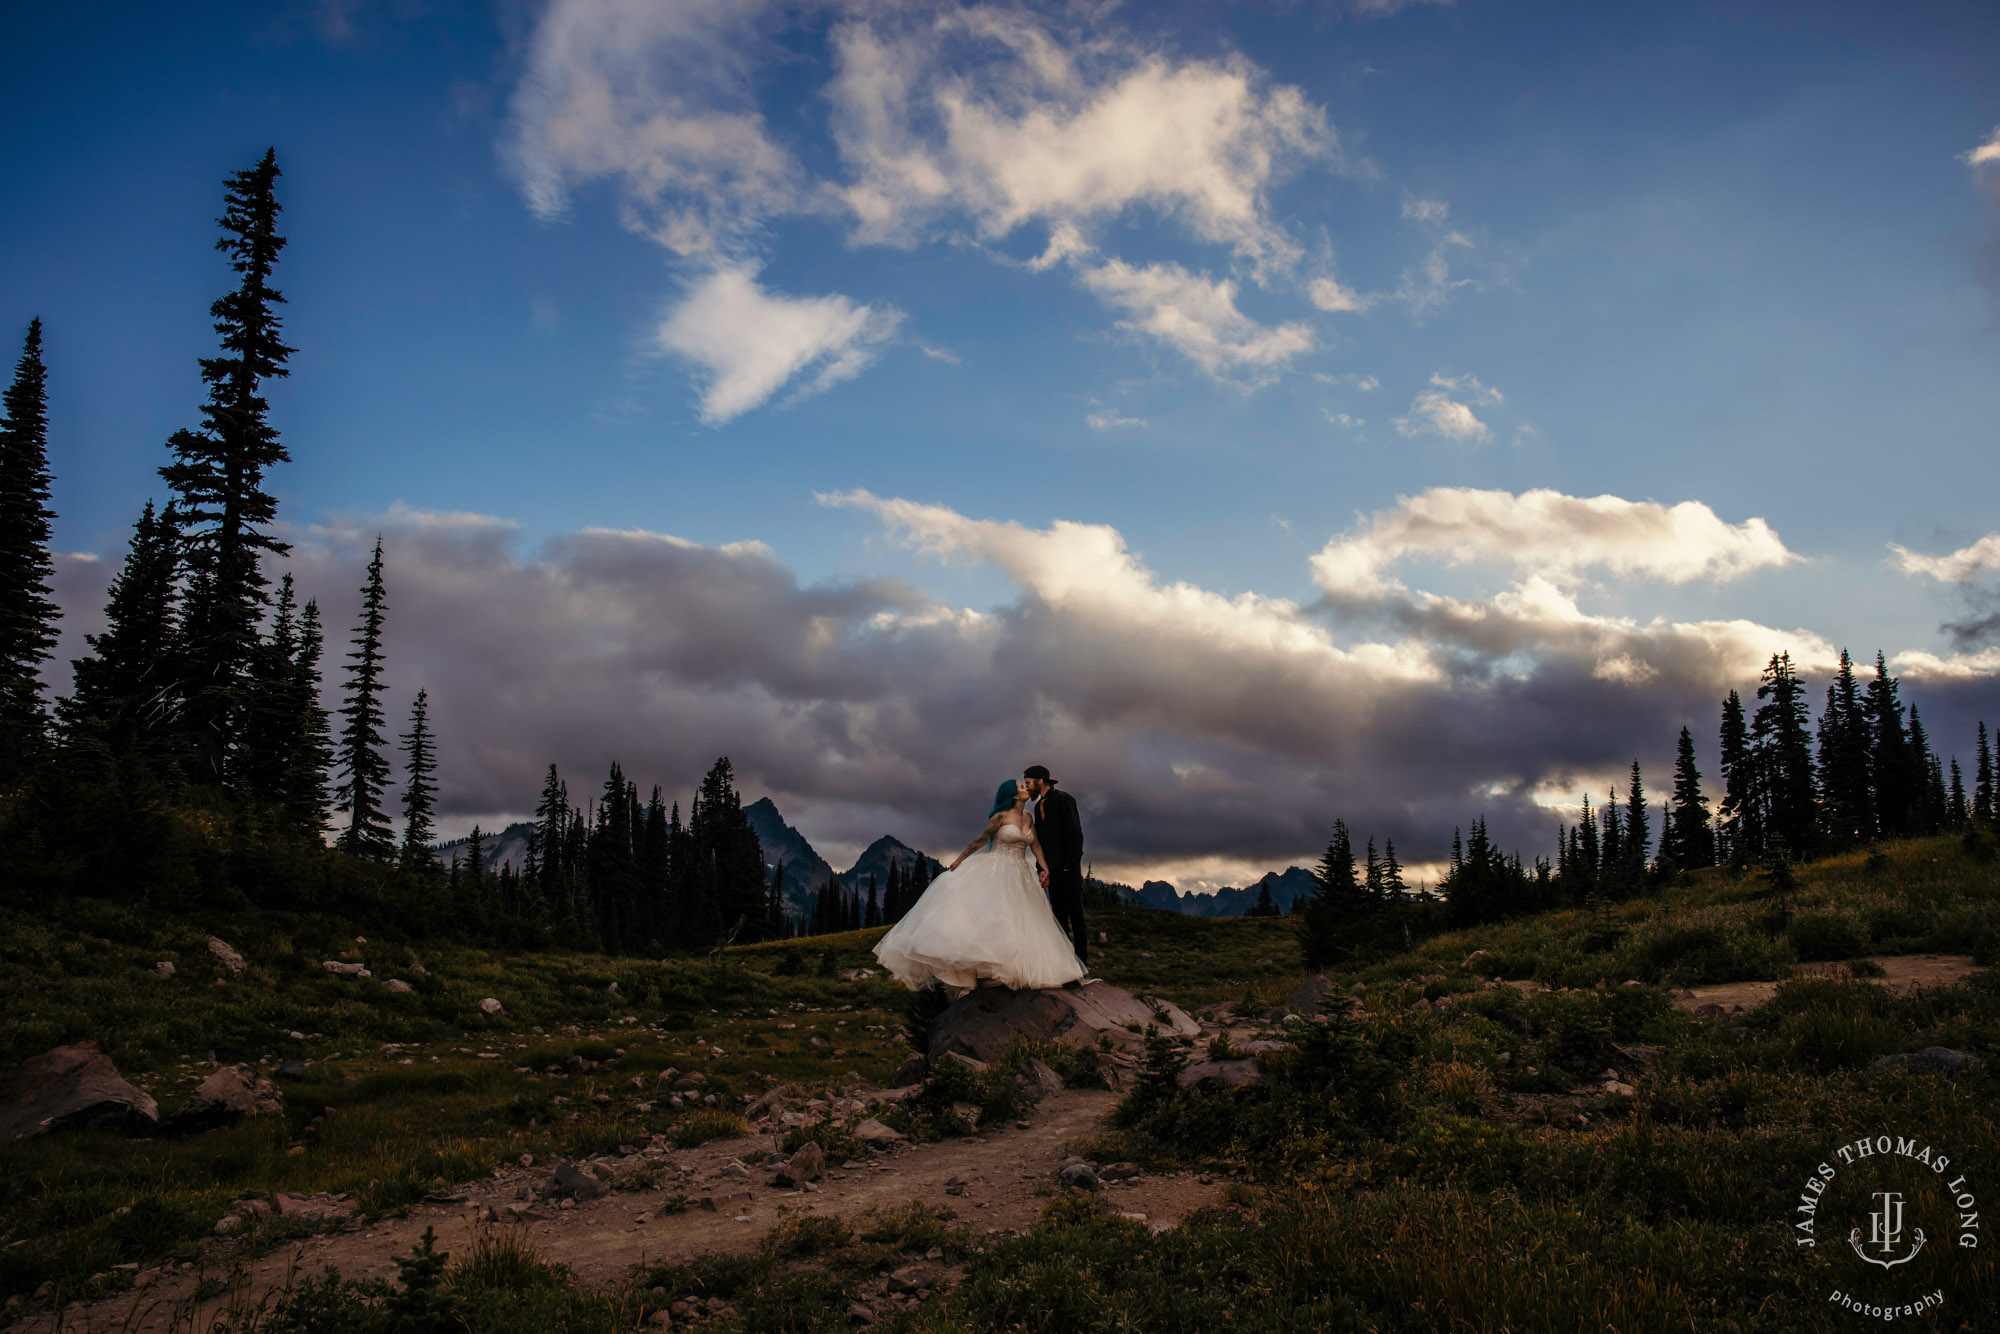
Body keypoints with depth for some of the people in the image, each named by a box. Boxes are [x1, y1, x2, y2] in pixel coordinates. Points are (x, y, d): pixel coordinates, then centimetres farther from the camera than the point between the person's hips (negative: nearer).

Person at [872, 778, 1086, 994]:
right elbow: (980, 840, -5)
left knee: (1020, 923, 3)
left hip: (1020, 878, 6)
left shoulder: (1028, 817, 11)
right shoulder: (1001, 817, -7)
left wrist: (1045, 869, 1)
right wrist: (958, 862, -5)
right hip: (996, 873, -6)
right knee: (987, 914, -16)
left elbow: (1035, 845, 13)